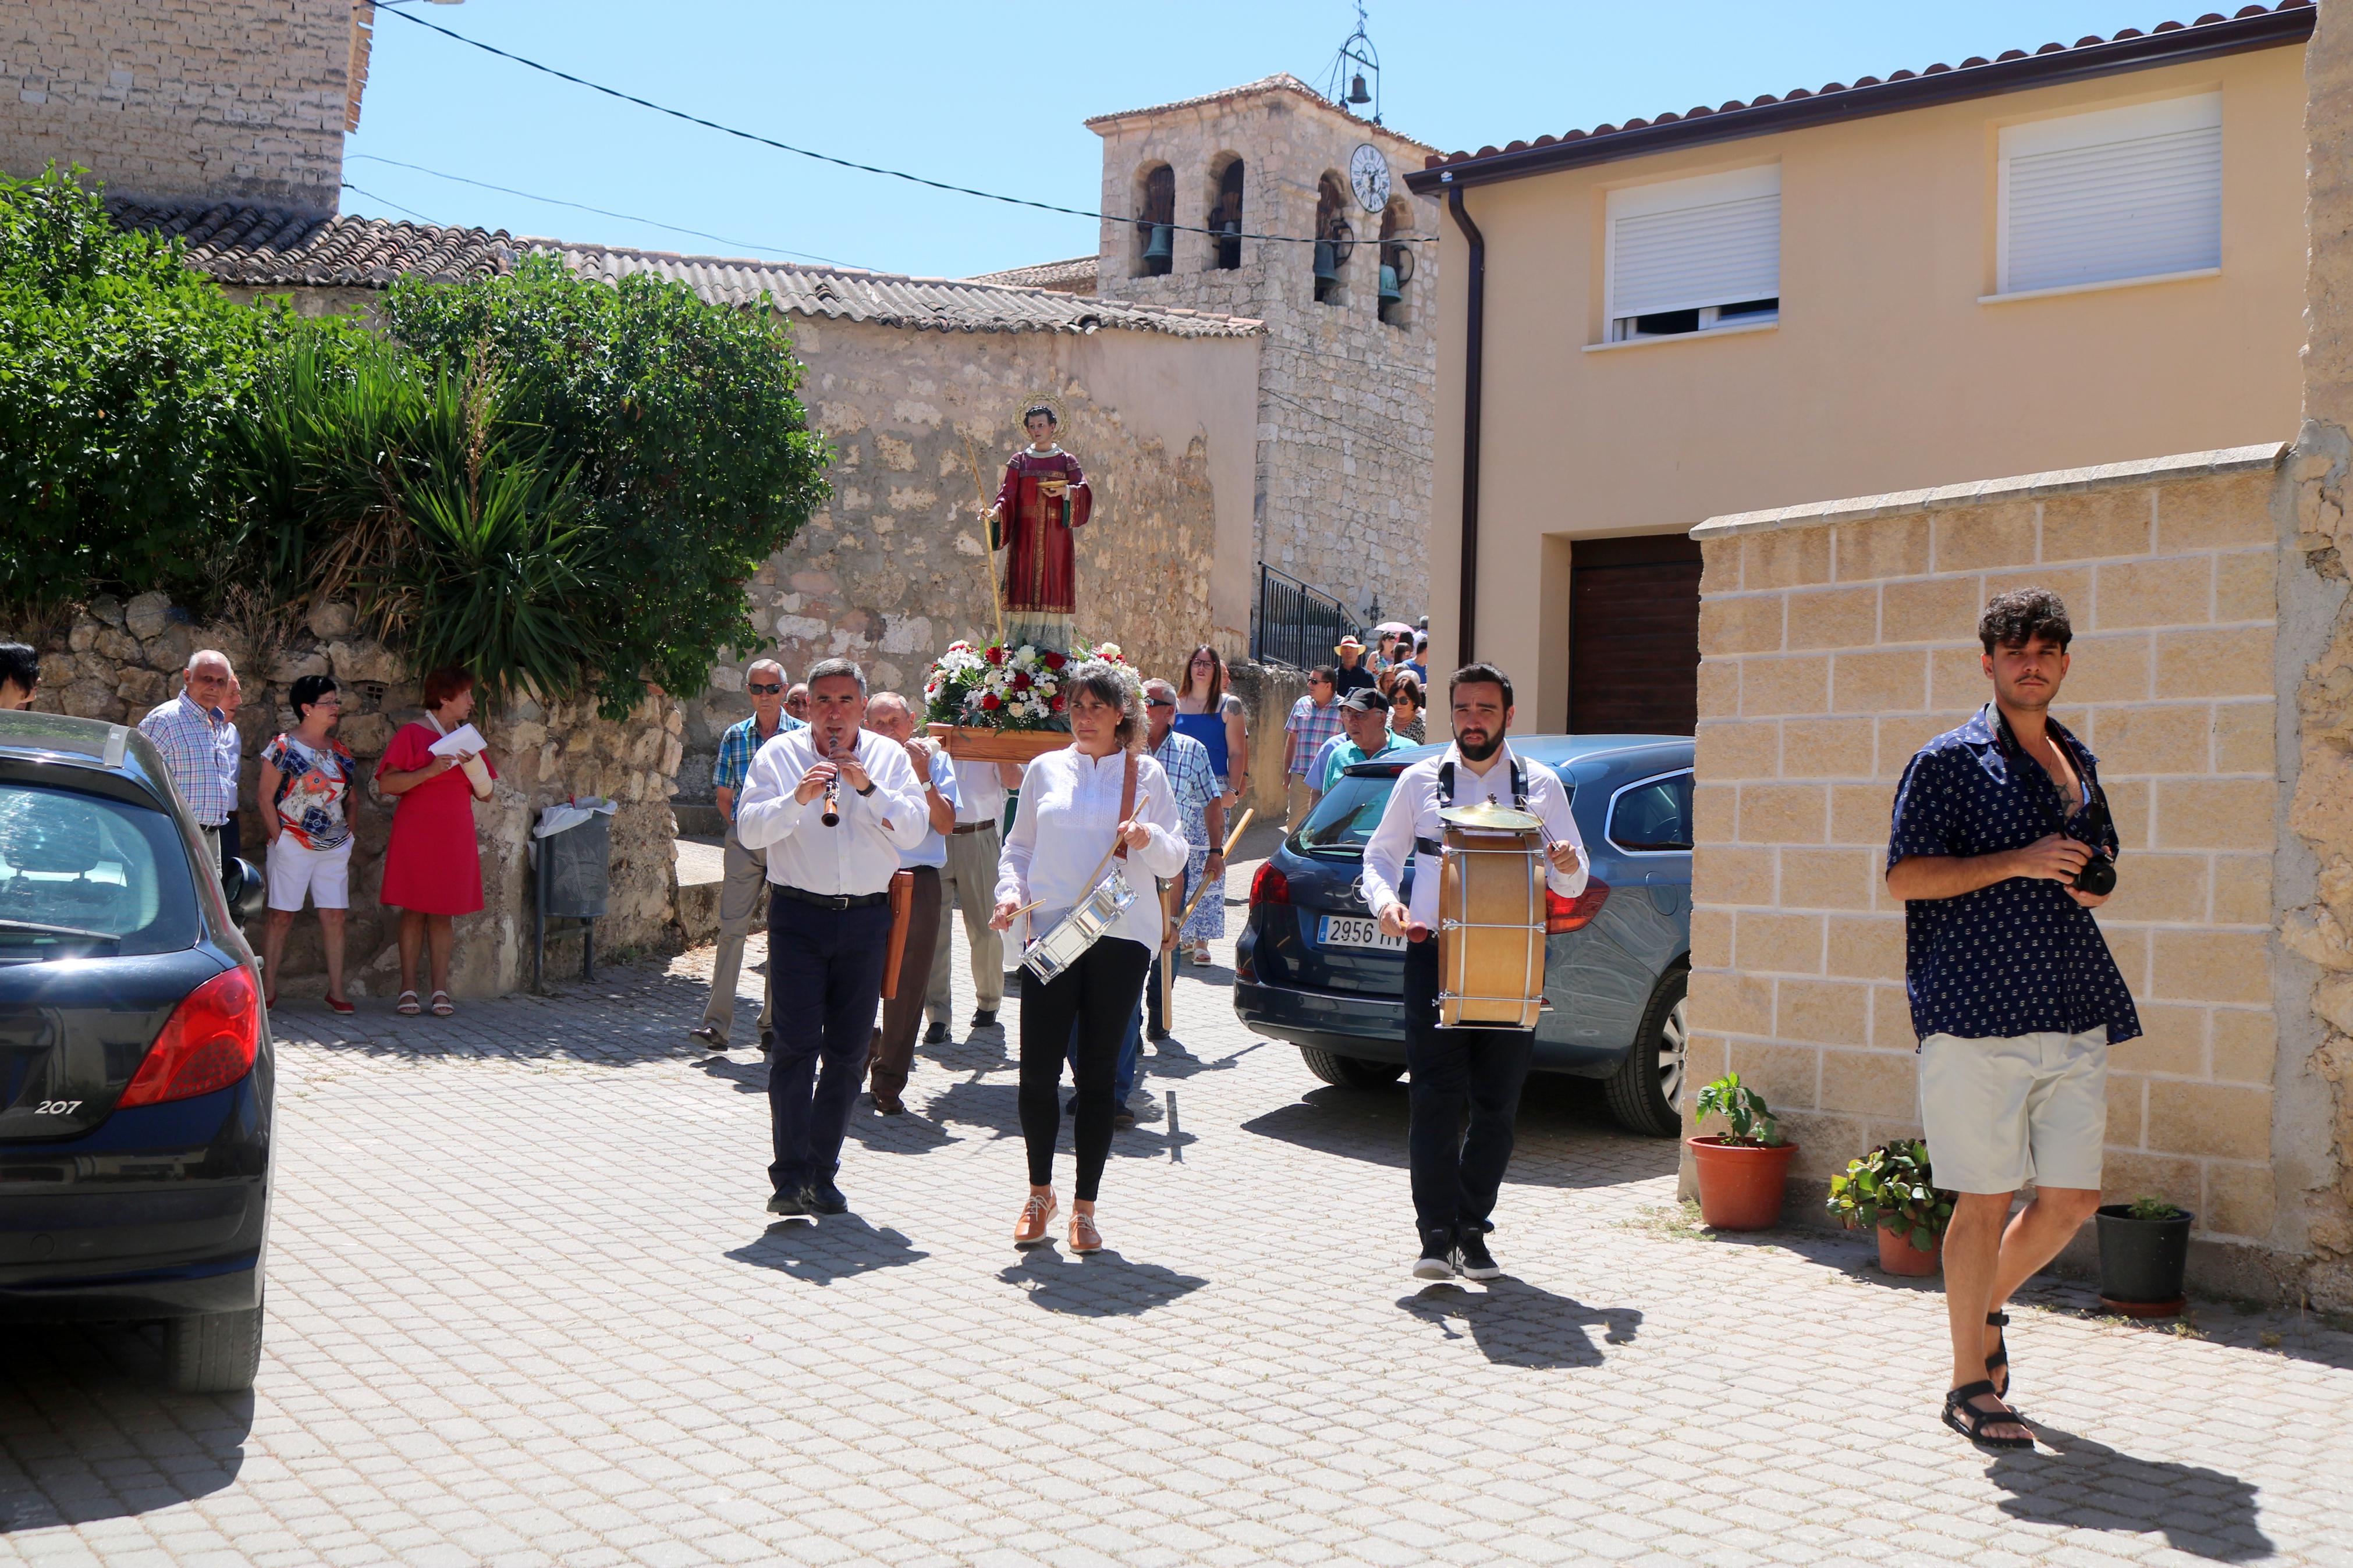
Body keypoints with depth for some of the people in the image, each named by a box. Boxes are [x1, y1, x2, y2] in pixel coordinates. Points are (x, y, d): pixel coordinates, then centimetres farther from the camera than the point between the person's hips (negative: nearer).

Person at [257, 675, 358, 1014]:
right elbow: (265, 796, -5)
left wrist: (348, 837, 9)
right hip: (293, 844, -5)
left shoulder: (339, 751, 12)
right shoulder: (283, 747, -4)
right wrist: (278, 838, -9)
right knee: (281, 916, -1)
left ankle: (336, 991, 5)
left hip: (335, 847, 5)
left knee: (334, 916, 2)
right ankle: (268, 989, 6)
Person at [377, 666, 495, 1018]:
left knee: (442, 913, 3)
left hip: (455, 839, 4)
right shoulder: (412, 734, -1)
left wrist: (472, 764, -5)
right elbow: (386, 784, -10)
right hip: (415, 836, -4)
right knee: (413, 911, -1)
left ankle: (440, 990, 2)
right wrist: (429, 771, -20)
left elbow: (485, 794, 12)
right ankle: (408, 989, 3)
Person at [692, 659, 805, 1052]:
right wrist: (739, 825, 3)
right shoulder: (734, 736, 9)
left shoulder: (803, 736, 2)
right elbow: (723, 795, 15)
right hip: (743, 842, 1)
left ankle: (774, 1021, 14)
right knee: (732, 927, -5)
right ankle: (717, 1023, -6)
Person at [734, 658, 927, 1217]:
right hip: (799, 915, -2)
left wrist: (869, 787, -15)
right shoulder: (779, 755, 4)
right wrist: (796, 799, -21)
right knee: (797, 1046, -9)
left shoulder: (890, 757, 8)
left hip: (866, 919, 2)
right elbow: (749, 830, -6)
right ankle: (790, 1177, -8)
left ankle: (823, 1175, 17)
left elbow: (914, 831, -3)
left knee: (849, 1051, 6)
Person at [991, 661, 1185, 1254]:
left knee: (1098, 1074, 3)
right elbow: (1019, 846, 16)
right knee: (1038, 1072, -2)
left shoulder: (1146, 773, 8)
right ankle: (1040, 1194, 20)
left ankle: (1085, 1206, 14)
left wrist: (1150, 840, -14)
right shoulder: (1045, 770, 11)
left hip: (1120, 937, -1)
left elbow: (1175, 860, 7)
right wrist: (1011, 890, -2)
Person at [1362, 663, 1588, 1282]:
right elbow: (1380, 854, 16)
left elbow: (1573, 881, 13)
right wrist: (1385, 902, -5)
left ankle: (1472, 1230, 16)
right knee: (1436, 1098, -9)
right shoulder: (1420, 781, 9)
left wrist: (1567, 869, -11)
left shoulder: (1542, 785, 11)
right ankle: (1437, 1234, -4)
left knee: (1497, 1105, 4)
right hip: (1434, 954, -1)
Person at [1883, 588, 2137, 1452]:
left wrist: (2095, 881, 9)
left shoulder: (2079, 763, 18)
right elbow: (1904, 877, -7)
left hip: (2075, 1016, 6)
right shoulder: (1951, 759, -2)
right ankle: (1970, 1385, 12)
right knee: (1987, 1199, -1)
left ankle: (1986, 1304, 33)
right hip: (1978, 1015, -6)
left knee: (2072, 1198, 6)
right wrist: (2019, 862, -15)